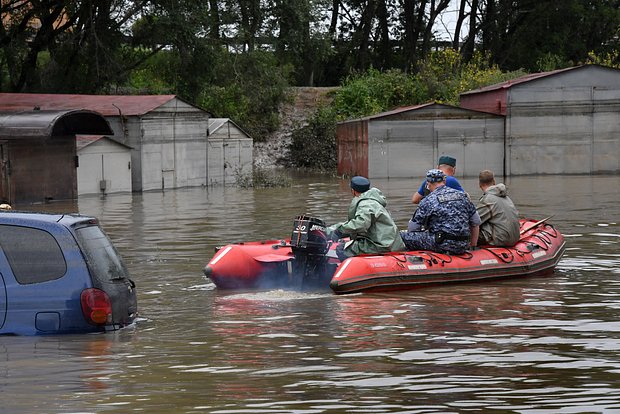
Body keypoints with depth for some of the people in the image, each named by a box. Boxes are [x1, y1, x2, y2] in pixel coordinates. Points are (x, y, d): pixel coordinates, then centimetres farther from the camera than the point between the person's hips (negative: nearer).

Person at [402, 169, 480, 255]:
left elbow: (412, 229, 4)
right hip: (463, 247, 6)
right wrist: (473, 245, 28)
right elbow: (476, 223, 19)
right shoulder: (462, 195, 14)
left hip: (443, 245, -6)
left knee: (402, 237, -3)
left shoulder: (428, 201, -1)